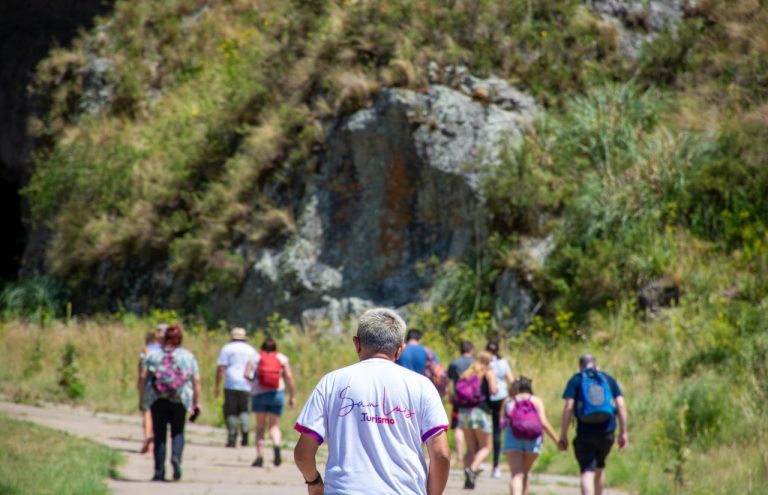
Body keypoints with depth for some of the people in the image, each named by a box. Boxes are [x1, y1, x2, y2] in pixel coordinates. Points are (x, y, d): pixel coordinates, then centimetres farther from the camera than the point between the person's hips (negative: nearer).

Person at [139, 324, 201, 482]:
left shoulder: (153, 355, 4)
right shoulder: (188, 356, 4)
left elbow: (143, 377, -1)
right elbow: (196, 381, 0)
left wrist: (141, 399, 5)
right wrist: (197, 402, 4)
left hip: (157, 400, 0)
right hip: (180, 399, 0)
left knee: (159, 435, 7)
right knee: (178, 432, 15)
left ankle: (159, 471, 4)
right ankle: (176, 457, -12)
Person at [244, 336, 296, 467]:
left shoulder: (255, 357, 5)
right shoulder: (282, 358, 6)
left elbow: (247, 374, -7)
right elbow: (289, 377, -3)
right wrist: (292, 396, -1)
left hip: (258, 394, 0)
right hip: (277, 393, 0)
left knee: (260, 426, 8)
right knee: (274, 425, 7)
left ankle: (260, 456, -2)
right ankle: (276, 445, -24)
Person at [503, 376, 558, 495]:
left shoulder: (508, 401, 19)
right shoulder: (536, 401, 16)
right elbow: (544, 423, 3)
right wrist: (557, 440, 4)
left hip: (512, 437, -1)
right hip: (533, 440, 1)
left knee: (516, 475, -10)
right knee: (524, 473, 19)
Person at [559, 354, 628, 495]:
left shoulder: (576, 380, 6)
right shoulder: (609, 379, 14)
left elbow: (568, 408, -5)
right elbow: (621, 406, 5)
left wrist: (563, 435, -3)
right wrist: (623, 432, 7)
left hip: (585, 433, -3)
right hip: (606, 433, 3)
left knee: (587, 472, -6)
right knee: (599, 467, 26)